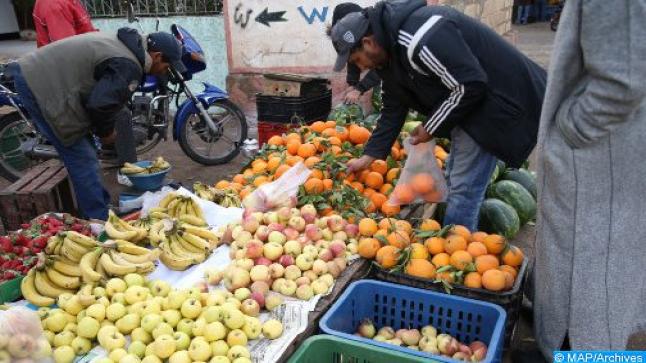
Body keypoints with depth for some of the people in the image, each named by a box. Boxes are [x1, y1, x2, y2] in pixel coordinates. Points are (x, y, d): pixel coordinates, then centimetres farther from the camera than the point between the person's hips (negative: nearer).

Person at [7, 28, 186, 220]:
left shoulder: (127, 43, 11)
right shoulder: (128, 67, -20)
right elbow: (101, 105, -24)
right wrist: (106, 132, -5)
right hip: (41, 86, -11)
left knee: (85, 158, 18)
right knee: (83, 160, -6)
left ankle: (101, 207, 30)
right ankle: (99, 223, 2)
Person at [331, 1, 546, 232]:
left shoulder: (420, 39, -28)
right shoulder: (390, 50, 4)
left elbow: (470, 86, -27)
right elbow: (394, 108, 11)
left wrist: (431, 129, -14)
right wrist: (368, 157, 8)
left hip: (495, 97, -10)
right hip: (470, 102, 10)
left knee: (463, 187, -8)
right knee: (455, 179, 18)